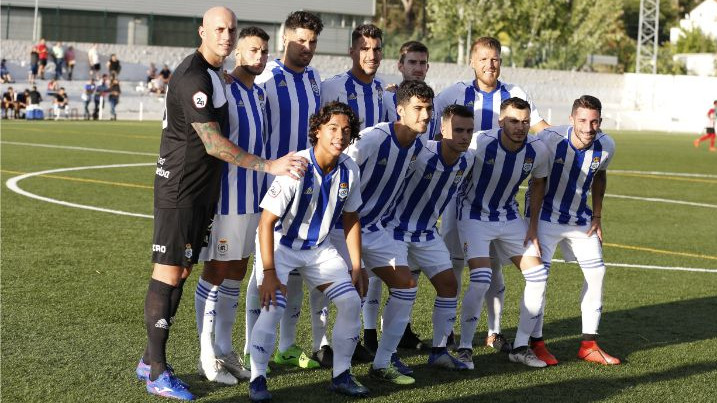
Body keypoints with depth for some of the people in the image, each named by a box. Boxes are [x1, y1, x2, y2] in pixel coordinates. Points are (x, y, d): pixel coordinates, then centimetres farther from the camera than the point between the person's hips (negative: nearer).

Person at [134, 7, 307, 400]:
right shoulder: (193, 76, -18)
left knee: (181, 272, 11)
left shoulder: (213, 72, 14)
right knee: (167, 273, -7)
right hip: (179, 188, -10)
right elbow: (213, 144, -21)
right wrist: (269, 166, -22)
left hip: (200, 190, 10)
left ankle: (150, 360, 19)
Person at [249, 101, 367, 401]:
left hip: (319, 247, 6)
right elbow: (266, 222, -25)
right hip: (280, 244, -5)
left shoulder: (349, 170, -10)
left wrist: (357, 268, 4)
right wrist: (269, 273, -29)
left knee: (351, 302, -4)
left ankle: (341, 375, 10)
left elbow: (351, 219, 5)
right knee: (274, 307, -23)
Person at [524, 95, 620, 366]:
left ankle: (589, 344, 11)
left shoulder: (606, 146, -11)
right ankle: (536, 343, 1)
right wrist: (532, 223, -16)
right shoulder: (549, 140, -25)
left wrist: (597, 217, 9)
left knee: (596, 272, 1)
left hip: (580, 219, 5)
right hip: (545, 217, -5)